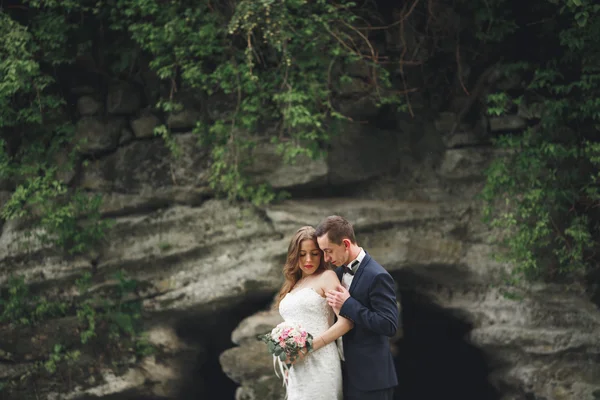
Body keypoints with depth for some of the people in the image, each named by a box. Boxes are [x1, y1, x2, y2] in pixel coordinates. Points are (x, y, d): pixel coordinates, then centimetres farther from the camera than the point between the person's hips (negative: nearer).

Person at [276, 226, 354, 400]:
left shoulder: (326, 277, 0)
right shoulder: (292, 285, 19)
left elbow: (346, 322, -10)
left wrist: (310, 346, -14)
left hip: (320, 364, -6)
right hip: (297, 369, 6)